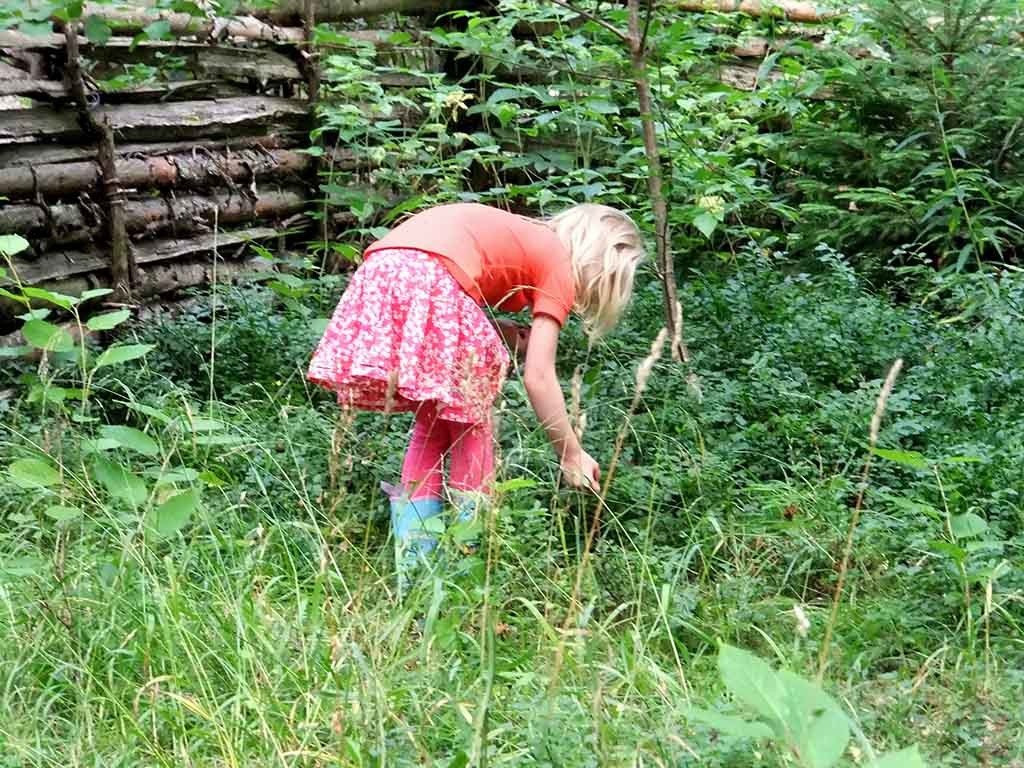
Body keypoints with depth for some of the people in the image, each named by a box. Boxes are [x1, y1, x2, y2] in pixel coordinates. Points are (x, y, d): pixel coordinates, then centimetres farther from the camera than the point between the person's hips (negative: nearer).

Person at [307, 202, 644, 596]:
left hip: (377, 275, 7)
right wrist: (571, 455, 13)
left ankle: (413, 570, 19)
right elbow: (538, 377, 4)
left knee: (432, 426, 19)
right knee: (472, 428, 12)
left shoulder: (523, 236, 32)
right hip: (431, 281, -7)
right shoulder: (561, 267, 11)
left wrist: (501, 332, 15)